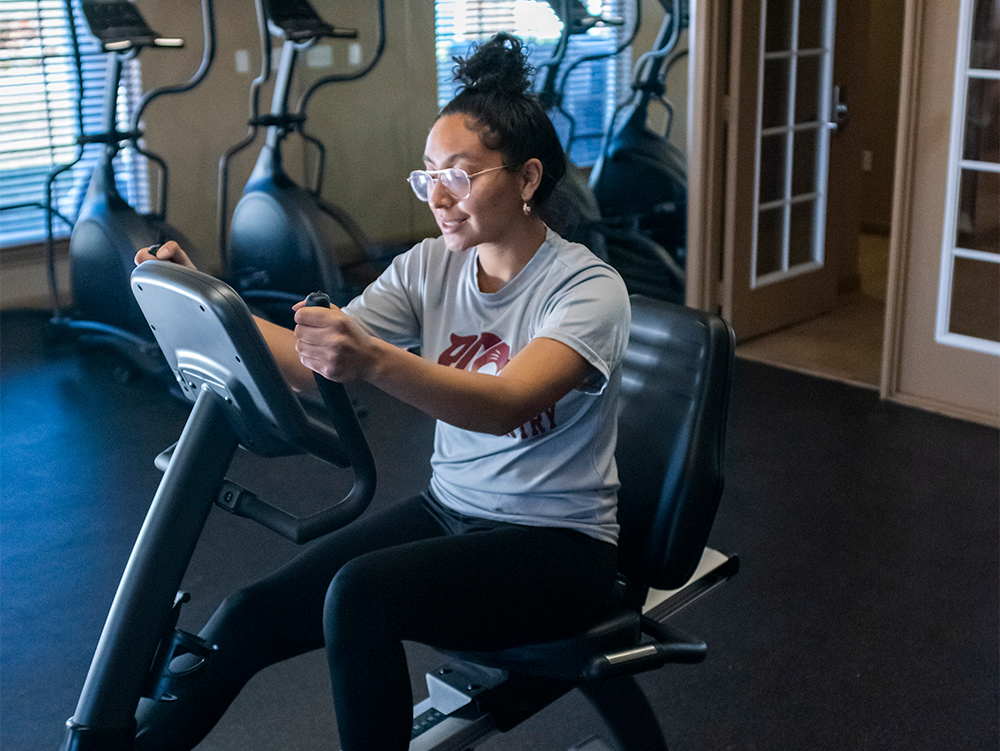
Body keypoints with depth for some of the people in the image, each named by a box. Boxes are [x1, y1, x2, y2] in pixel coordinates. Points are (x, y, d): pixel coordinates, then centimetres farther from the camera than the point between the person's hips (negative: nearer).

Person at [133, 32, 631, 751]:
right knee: (251, 613, -12)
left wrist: (374, 361, -48)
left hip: (558, 543, -5)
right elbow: (306, 361, -5)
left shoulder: (589, 287, -15)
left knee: (360, 594, -30)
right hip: (447, 509, 5)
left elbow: (506, 403, -33)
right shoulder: (429, 267, 3)